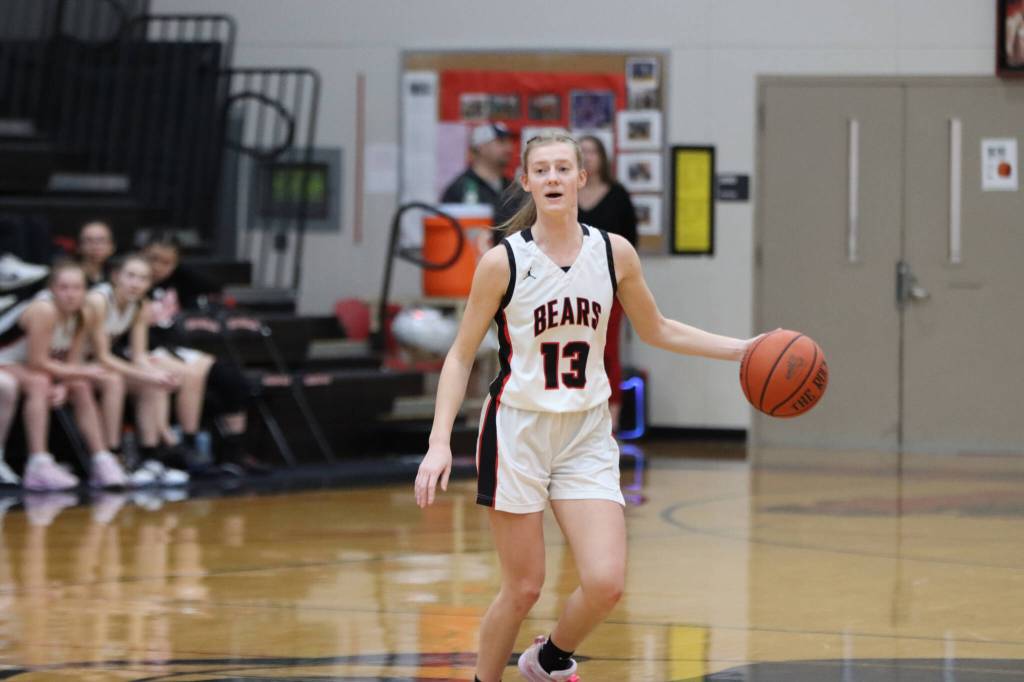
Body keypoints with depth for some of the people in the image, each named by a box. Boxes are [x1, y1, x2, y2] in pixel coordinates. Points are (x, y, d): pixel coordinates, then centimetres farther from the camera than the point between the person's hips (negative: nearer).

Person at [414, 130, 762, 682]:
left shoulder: (614, 253, 0)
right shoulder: (503, 262, -9)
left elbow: (655, 331, 15)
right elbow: (461, 356, -3)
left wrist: (741, 349, 8)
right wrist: (440, 442, -13)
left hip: (587, 435, 3)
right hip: (518, 430, -3)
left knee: (605, 583, -10)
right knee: (523, 590, -1)